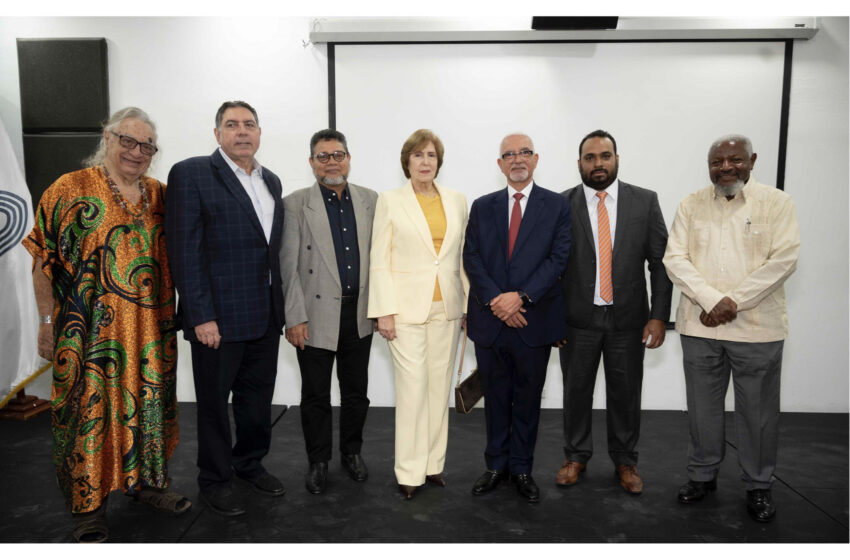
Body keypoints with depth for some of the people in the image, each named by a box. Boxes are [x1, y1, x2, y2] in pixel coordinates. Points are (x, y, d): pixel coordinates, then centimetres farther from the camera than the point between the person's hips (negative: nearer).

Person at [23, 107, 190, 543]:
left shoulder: (160, 195, 8)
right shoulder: (71, 189, -4)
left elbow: (172, 257, 15)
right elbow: (43, 259, -3)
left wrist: (172, 315, 11)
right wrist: (47, 321, -6)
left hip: (151, 329, 4)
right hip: (88, 331, -4)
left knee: (148, 402, 12)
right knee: (88, 408, 4)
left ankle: (145, 480, 31)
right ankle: (88, 506, 20)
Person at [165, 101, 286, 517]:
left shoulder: (271, 182, 12)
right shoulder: (190, 174, -8)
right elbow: (184, 251, -13)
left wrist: (280, 306, 10)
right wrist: (201, 316, -17)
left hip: (265, 317, 6)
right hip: (218, 317, -6)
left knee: (258, 398, 17)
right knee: (214, 402, 10)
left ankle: (251, 463, 38)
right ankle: (215, 481, 29)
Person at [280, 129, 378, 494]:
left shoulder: (369, 200, 5)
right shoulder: (295, 204, -4)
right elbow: (288, 266, -6)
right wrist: (295, 317, -10)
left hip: (359, 314, 3)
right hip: (317, 316, -2)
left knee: (356, 391, 14)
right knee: (316, 395, 10)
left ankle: (352, 453, 35)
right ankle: (318, 461, 29)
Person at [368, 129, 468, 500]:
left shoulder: (457, 201, 9)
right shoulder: (389, 202, 0)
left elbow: (464, 256, 12)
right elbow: (380, 261, -3)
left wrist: (469, 305, 8)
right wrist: (384, 311, -9)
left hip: (447, 309, 4)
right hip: (407, 308, -3)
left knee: (440, 387, 9)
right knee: (413, 389, -3)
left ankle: (433, 463, 24)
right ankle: (409, 472, 12)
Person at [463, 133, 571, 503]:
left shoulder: (557, 206, 2)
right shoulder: (482, 207, 8)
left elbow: (557, 258, -6)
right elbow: (472, 259, 1)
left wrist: (521, 296, -17)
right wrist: (496, 301, -13)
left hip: (534, 321, -1)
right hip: (490, 320, 2)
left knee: (528, 399, 11)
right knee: (495, 397, 13)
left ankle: (522, 468, 27)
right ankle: (496, 465, 29)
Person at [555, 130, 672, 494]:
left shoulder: (645, 201, 0)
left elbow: (661, 262, 1)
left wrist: (659, 315, -5)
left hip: (628, 317, 1)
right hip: (578, 318, 0)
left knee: (625, 393, 12)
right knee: (576, 390, 12)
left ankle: (625, 460, 33)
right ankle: (577, 456, 33)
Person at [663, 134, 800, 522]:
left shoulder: (776, 203, 1)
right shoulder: (691, 206, 6)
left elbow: (784, 259, -8)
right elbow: (675, 259, -1)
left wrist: (734, 301, -15)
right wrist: (711, 300, -14)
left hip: (758, 327, -1)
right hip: (700, 325, 2)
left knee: (758, 410, 8)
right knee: (703, 406, 12)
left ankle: (758, 485, 27)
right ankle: (703, 475, 30)